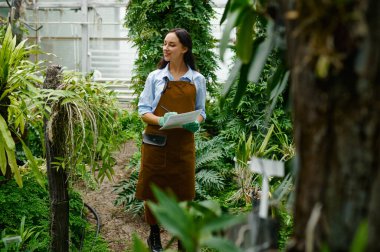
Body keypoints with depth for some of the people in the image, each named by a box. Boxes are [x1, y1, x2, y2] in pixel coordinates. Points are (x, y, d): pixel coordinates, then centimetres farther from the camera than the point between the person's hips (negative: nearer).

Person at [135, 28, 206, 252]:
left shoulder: (197, 80, 5)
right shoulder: (155, 77, 2)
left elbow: (201, 110, 11)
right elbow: (144, 110, 1)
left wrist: (196, 123, -12)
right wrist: (161, 121, -18)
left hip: (184, 143, 0)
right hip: (156, 142, 0)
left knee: (183, 191, 6)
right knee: (153, 189, 6)